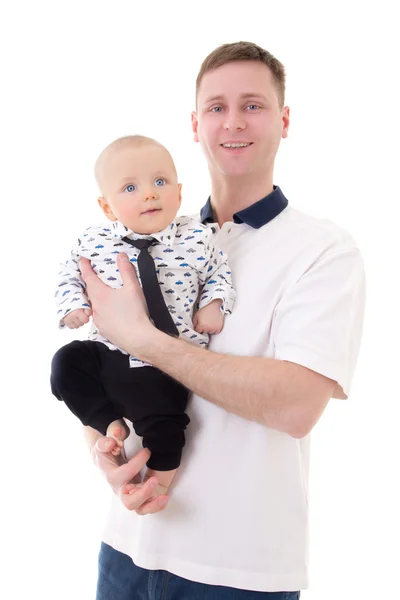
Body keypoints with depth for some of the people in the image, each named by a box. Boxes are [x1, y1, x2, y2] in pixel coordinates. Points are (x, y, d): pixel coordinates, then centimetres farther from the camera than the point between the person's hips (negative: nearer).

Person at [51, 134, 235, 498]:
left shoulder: (196, 239, -8)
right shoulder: (94, 242, -4)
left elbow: (219, 271, 8)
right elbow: (71, 274, 10)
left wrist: (214, 305, -8)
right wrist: (73, 305, -8)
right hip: (106, 352, 4)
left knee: (163, 421, -10)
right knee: (66, 365, -7)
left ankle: (161, 474, 23)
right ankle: (111, 422, 7)